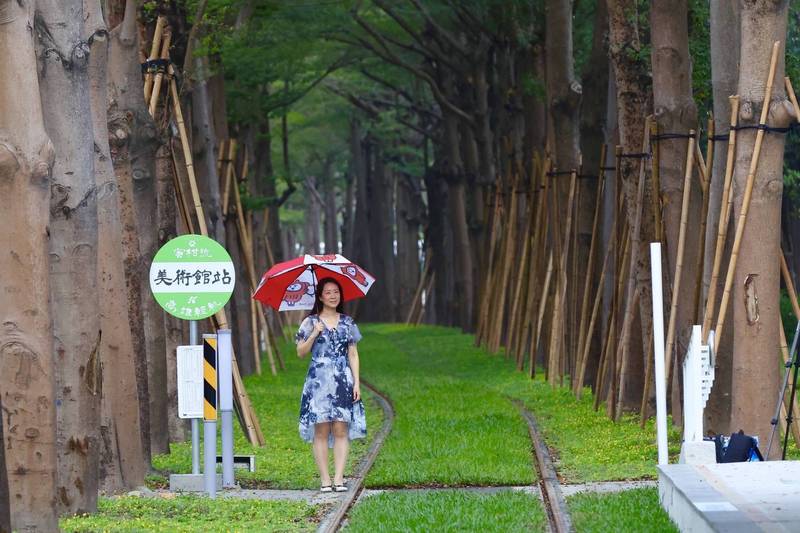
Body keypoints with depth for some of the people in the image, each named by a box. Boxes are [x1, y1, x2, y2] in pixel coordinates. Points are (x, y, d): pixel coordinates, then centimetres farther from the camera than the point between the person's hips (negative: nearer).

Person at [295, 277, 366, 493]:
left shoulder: (347, 323, 12)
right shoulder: (311, 322, 6)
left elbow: (353, 354, 11)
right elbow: (301, 352, 2)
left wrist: (356, 382, 3)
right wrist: (315, 334, -13)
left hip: (343, 380, 2)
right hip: (318, 381, -2)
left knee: (341, 430, -6)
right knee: (321, 430, -6)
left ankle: (339, 478, -7)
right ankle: (325, 480, -5)